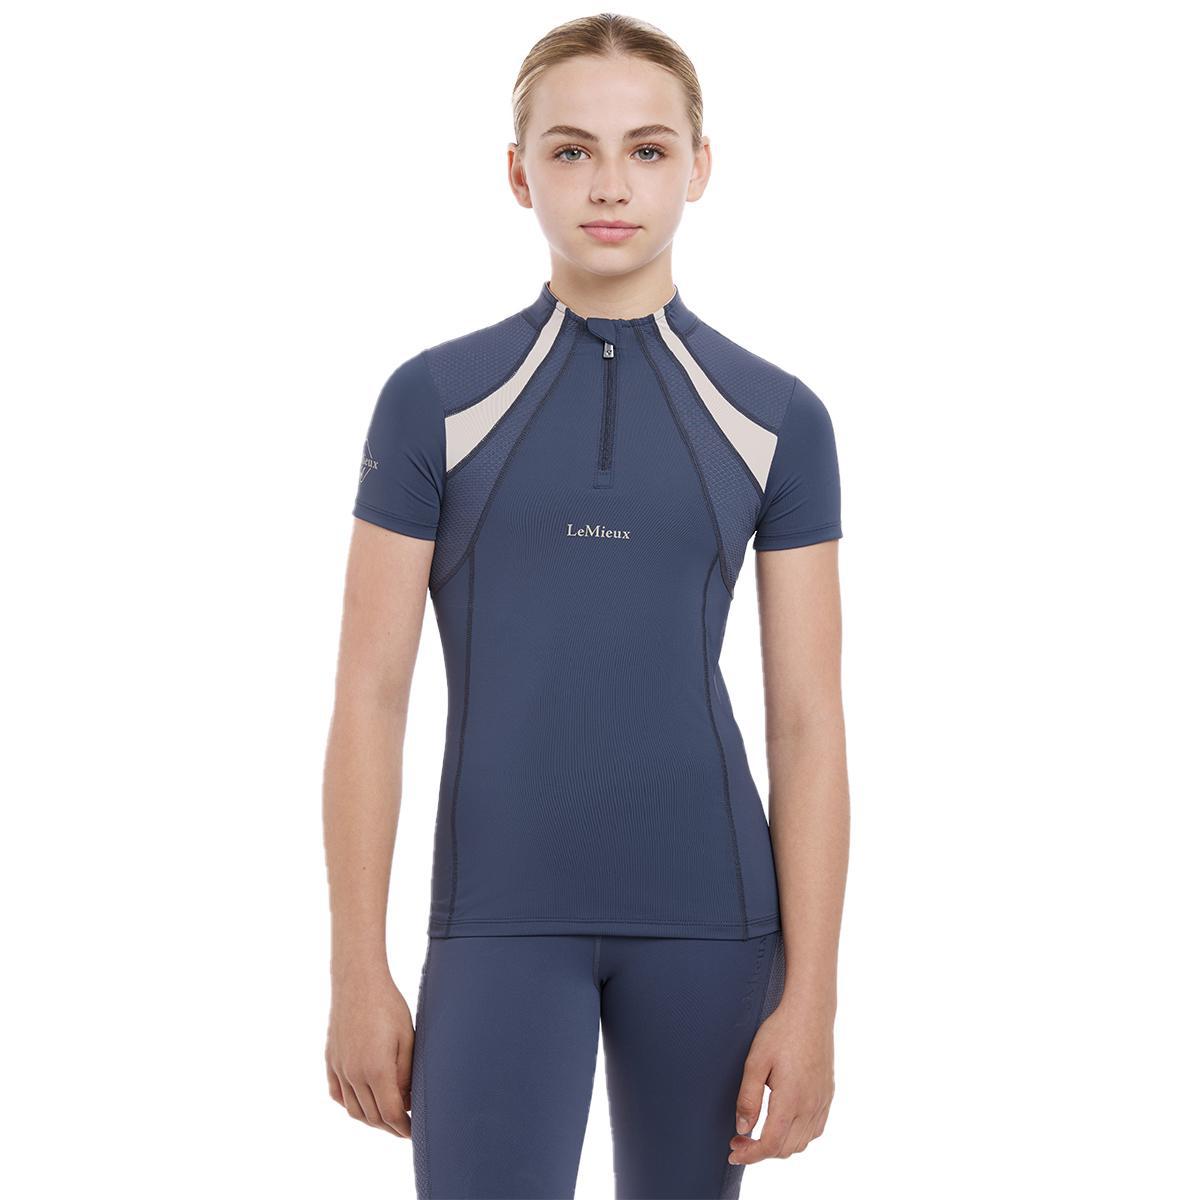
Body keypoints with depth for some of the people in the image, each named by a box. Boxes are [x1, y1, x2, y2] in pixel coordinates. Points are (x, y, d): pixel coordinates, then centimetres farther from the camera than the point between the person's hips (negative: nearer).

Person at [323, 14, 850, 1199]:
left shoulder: (777, 419, 2)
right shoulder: (434, 399, 0)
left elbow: (808, 723, 1)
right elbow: (370, 697, 0)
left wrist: (811, 994, -3)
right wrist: (359, 973, -3)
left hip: (708, 911, 2)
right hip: (502, 914, -1)